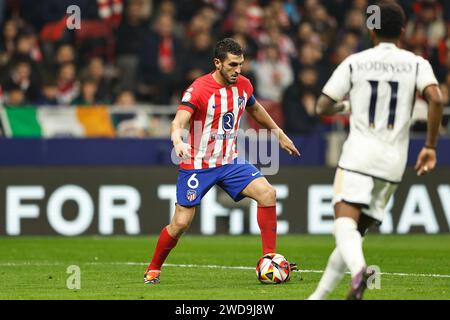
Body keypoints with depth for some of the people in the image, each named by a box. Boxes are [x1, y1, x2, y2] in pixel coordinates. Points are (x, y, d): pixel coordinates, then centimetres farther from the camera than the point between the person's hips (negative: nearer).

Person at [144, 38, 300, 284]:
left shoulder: (243, 85, 0)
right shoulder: (198, 89, -19)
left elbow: (254, 108, 23)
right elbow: (178, 122, -31)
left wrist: (278, 133, 29)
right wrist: (178, 141, -53)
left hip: (230, 162, 5)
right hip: (197, 165, -5)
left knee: (267, 193, -16)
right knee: (181, 223, -4)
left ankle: (269, 258, -8)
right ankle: (153, 270, 19)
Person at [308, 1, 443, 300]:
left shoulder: (355, 62, 5)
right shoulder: (416, 63, 6)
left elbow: (322, 107, 6)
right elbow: (436, 99, -11)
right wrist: (430, 146, -2)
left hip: (358, 156, -3)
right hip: (393, 162, 3)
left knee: (345, 225, -17)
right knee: (355, 233, 13)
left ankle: (359, 270, -48)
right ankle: (319, 296, 13)